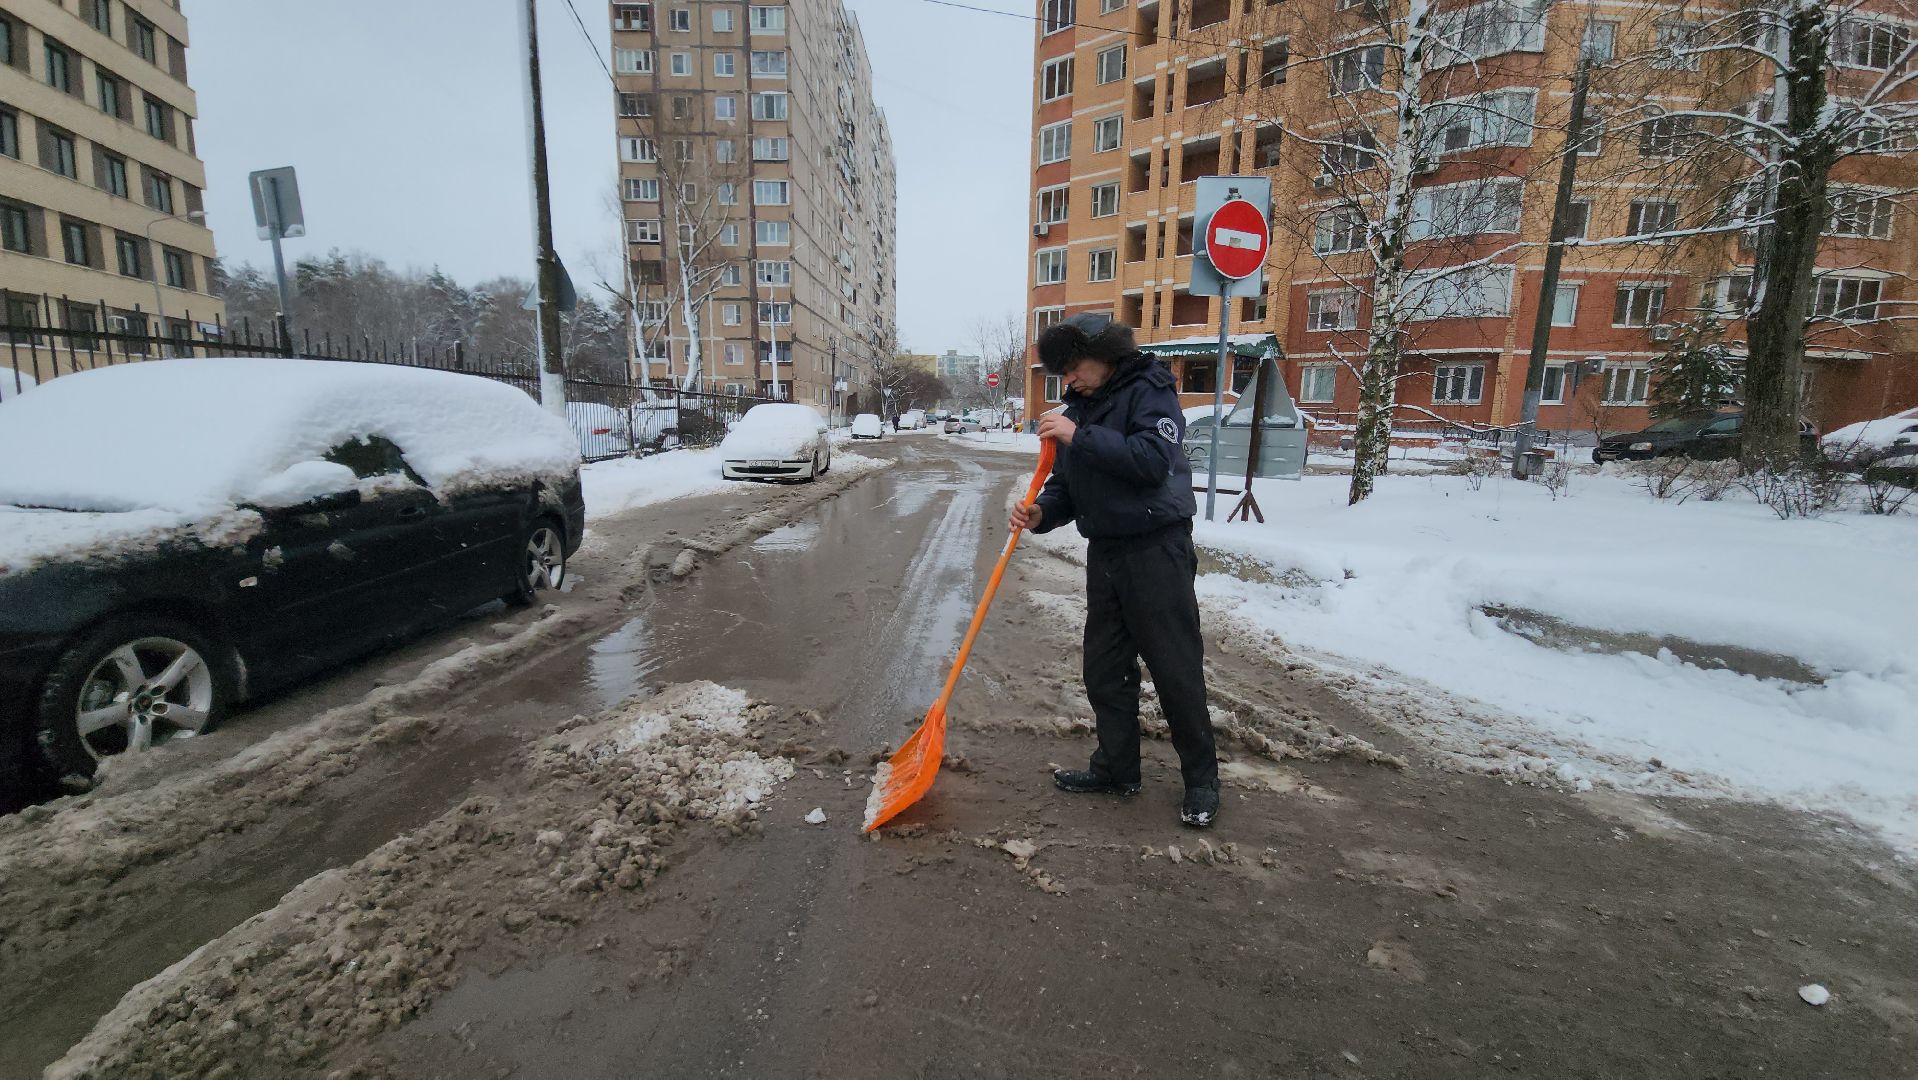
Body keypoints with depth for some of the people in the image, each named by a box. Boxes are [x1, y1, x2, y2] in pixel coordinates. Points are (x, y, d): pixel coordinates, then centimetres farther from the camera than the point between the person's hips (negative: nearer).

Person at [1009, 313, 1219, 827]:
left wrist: (1080, 437, -24)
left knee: (1176, 669, 0)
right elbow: (1065, 487, 11)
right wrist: (1040, 513, -10)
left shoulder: (1150, 390, -9)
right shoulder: (1077, 408, 11)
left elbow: (1155, 459, -25)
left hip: (1157, 549, -7)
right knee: (1105, 668, 11)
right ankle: (1117, 767, 26)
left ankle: (1201, 780, 17)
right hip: (1104, 552, 7)